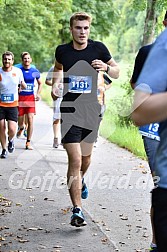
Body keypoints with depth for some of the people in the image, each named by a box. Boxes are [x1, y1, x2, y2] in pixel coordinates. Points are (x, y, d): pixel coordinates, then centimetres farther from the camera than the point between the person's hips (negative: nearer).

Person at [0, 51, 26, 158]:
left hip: (13, 105, 0)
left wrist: (22, 85, 2)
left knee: (12, 129, -12)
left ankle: (11, 140, 24)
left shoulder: (18, 71, -1)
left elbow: (23, 85, 16)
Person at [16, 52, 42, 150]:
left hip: (30, 97, 1)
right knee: (20, 120, 5)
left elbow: (40, 83, 17)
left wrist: (38, 94, 5)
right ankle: (21, 128, 44)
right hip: (20, 97, 0)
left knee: (30, 120, -9)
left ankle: (28, 142, 0)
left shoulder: (35, 71, 3)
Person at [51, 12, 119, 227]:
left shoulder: (98, 48, -1)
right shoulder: (62, 51, 0)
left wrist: (106, 67, -12)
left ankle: (81, 180, 53)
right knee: (75, 160, -12)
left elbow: (116, 73, 9)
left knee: (86, 157, 18)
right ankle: (77, 210, -9)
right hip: (70, 111, -2)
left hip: (92, 110, 2)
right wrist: (55, 84, 4)